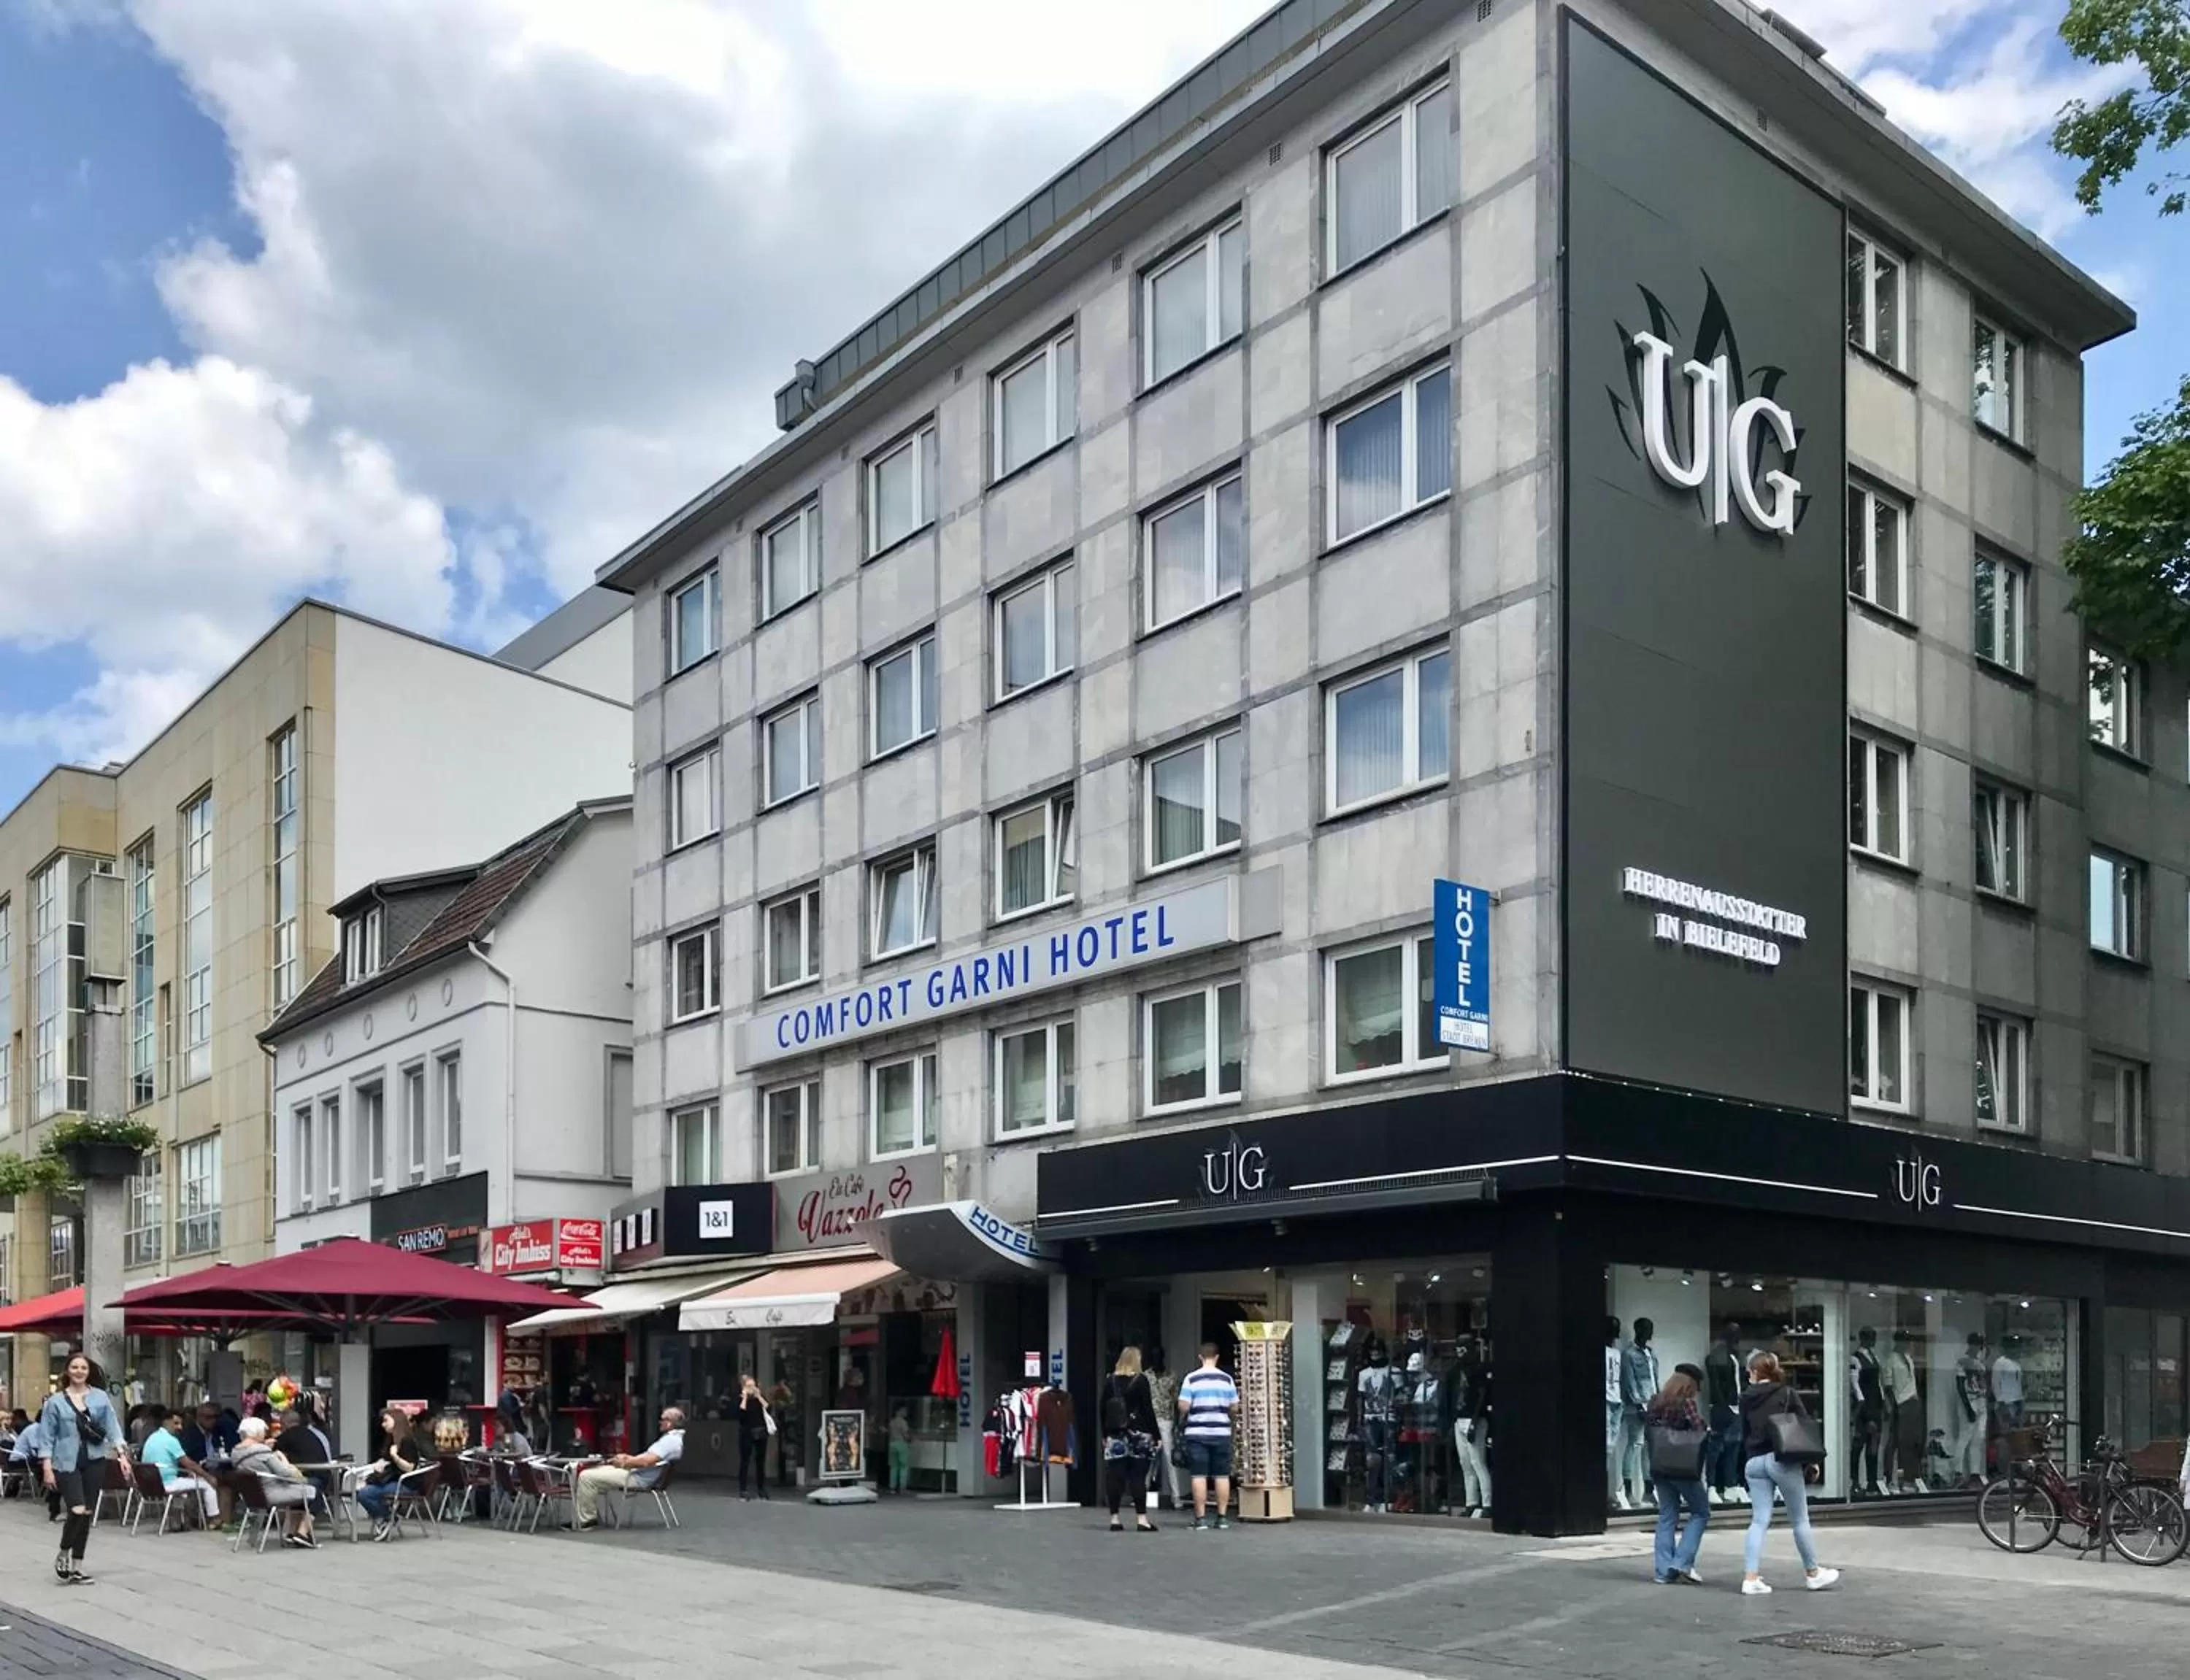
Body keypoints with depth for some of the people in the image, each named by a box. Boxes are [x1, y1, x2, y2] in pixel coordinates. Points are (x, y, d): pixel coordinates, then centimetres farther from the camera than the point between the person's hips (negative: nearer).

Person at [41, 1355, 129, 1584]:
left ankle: (77, 1567, 17)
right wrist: (48, 1468, -5)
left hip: (94, 1462, 3)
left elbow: (112, 1426, 5)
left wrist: (122, 1453, -5)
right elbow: (48, 1437, 1)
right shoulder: (56, 1401, 0)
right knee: (77, 1511, -17)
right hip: (67, 1463, -3)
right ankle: (62, 1554, 9)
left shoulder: (100, 1397, 5)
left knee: (87, 1515, 6)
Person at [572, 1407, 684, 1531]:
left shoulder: (671, 1440, -20)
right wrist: (629, 1458, 11)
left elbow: (647, 1461, -28)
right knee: (590, 1473, 15)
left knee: (586, 1477, -14)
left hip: (638, 1478, -12)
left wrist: (624, 1463, -13)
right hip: (636, 1471, 12)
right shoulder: (671, 1438, 14)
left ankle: (586, 1520, -4)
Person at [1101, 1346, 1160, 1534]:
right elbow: (1148, 1410, -7)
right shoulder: (1141, 1380, -5)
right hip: (1138, 1435, -4)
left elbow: (1103, 1410, 8)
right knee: (1138, 1477, -3)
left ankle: (1114, 1519, 5)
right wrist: (1155, 1435, -2)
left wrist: (1105, 1435, 16)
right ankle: (1141, 1519, -4)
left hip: (1115, 1436, 4)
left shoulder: (1111, 1381, 6)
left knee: (1115, 1477, 3)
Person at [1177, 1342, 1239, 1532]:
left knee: (1199, 1476, 1)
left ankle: (1200, 1518, 0)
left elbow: (1183, 1406, -9)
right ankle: (1222, 1517, 10)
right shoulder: (1227, 1379, 2)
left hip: (1198, 1433, -2)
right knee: (1222, 1475, 8)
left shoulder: (1191, 1379, -5)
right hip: (1221, 1432, 2)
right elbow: (1234, 1407, 4)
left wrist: (1183, 1416, 13)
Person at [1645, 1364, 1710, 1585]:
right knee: (1700, 1512, 10)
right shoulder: (1688, 1403, -12)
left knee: (1667, 1516, 12)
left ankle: (1664, 1570, 9)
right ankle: (1682, 1562, -1)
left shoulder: (1654, 1404, 6)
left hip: (1659, 1468, 6)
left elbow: (1647, 1434, 7)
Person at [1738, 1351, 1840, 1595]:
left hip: (1753, 1462, 3)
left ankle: (1751, 1577, -5)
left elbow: (1744, 1433, 10)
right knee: (1799, 1520, 9)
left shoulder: (1746, 1398, 7)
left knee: (1759, 1520, 3)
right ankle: (1813, 1574, 19)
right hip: (1781, 1459, -3)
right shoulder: (1787, 1394, 1)